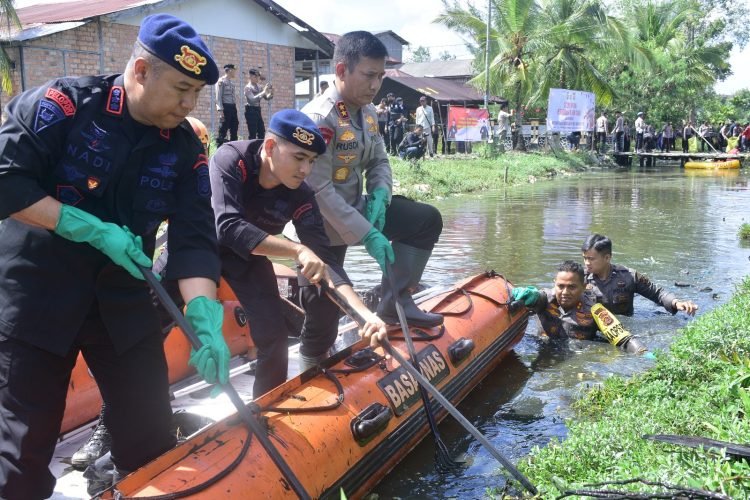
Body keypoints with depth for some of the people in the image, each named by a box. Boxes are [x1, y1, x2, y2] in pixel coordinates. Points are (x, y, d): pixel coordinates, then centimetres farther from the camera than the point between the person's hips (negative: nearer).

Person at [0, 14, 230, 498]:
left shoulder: (186, 149, -2)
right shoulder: (63, 105, -14)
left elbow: (195, 239, -8)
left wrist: (204, 317, -22)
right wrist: (92, 229, -22)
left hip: (122, 298, 4)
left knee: (151, 429, 9)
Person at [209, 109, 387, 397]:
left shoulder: (300, 198, -23)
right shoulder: (230, 160, -32)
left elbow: (324, 259, -23)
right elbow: (228, 227, -43)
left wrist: (364, 313, -36)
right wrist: (297, 250, -50)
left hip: (248, 257, 2)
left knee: (273, 338, -6)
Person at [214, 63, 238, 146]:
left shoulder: (232, 82, 17)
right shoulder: (221, 81, -6)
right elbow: (218, 97, -11)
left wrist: (235, 111, 18)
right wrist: (221, 110, -19)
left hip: (233, 107, 8)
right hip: (225, 107, -8)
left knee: (234, 130, 8)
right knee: (222, 131, -6)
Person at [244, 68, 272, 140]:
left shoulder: (259, 87, 9)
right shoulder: (248, 87, -10)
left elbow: (266, 97, 12)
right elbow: (252, 99, -24)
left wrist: (271, 93, -10)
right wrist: (263, 92, -26)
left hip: (258, 110, 7)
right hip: (251, 110, -7)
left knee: (262, 132, 8)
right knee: (252, 133, -5)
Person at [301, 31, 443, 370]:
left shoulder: (368, 112, 1)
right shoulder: (319, 118, -25)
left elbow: (379, 162, 13)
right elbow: (319, 192, -28)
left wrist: (379, 196, -10)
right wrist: (367, 234, -28)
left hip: (355, 209, 8)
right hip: (324, 226, -8)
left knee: (427, 220, 8)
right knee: (325, 309, 0)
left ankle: (394, 302, 10)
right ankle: (314, 374, 27)